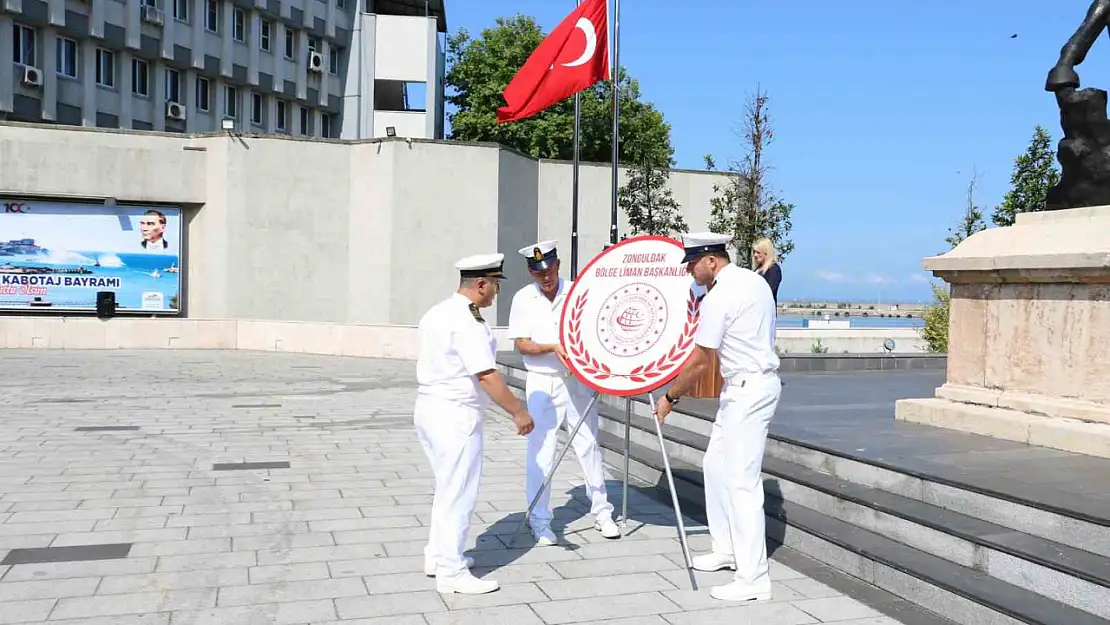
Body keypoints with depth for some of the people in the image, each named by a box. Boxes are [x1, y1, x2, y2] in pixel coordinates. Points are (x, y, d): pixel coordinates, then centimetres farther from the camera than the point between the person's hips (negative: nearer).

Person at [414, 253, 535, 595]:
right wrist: (518, 412, -18)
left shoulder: (437, 312, 11)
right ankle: (451, 572, 7)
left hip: (429, 409, 10)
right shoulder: (466, 321, -19)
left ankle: (437, 555, 32)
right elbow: (486, 375, -24)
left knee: (447, 488, 21)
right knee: (458, 494, -1)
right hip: (455, 416, -10)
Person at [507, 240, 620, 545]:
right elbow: (522, 345, -5)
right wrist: (553, 347, -20)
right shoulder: (523, 299, -1)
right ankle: (539, 520, 10)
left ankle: (602, 512, 21)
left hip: (578, 380, 1)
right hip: (542, 383, -1)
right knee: (541, 452, 0)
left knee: (589, 446, 8)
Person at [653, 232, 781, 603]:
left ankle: (754, 579, -6)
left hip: (747, 389, -10)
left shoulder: (718, 297, -17)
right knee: (716, 465, 17)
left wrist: (670, 398, -4)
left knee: (741, 481, -9)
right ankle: (727, 550, 27)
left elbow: (698, 362, -16)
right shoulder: (753, 280, 11)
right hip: (754, 383, 10)